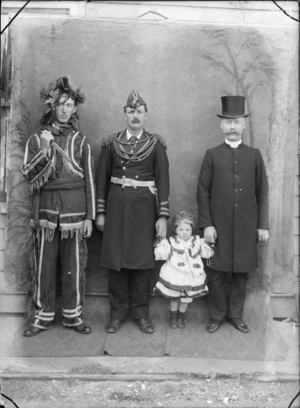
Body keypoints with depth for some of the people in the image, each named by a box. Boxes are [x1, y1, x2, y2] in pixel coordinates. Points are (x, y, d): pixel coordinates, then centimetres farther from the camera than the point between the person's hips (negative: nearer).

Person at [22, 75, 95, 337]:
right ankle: (43, 316, 15)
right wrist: (44, 149, -14)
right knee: (45, 264, 4)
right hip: (47, 206, 1)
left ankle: (73, 315, 16)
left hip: (75, 207, 0)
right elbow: (29, 175, -2)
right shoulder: (37, 139, 7)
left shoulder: (81, 141, 6)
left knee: (74, 265, 3)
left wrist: (90, 216, -3)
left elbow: (89, 181, 3)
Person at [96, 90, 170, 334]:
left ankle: (141, 312, 17)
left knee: (142, 259, 3)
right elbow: (102, 178, 7)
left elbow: (163, 181, -2)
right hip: (116, 205, 1)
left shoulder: (156, 144, 1)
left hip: (144, 206, -1)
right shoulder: (111, 143, 5)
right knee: (115, 259, 4)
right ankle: (118, 312, 17)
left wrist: (163, 216, -7)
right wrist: (100, 212, 3)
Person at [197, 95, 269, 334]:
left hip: (246, 227, 1)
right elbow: (203, 191, 1)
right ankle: (217, 316, 20)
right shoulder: (212, 155, 3)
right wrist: (207, 224, -6)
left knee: (241, 272, 8)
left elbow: (262, 193, 6)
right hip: (219, 225, -1)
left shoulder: (254, 155, 6)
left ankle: (236, 315, 24)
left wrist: (263, 225, 2)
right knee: (217, 272, 4)